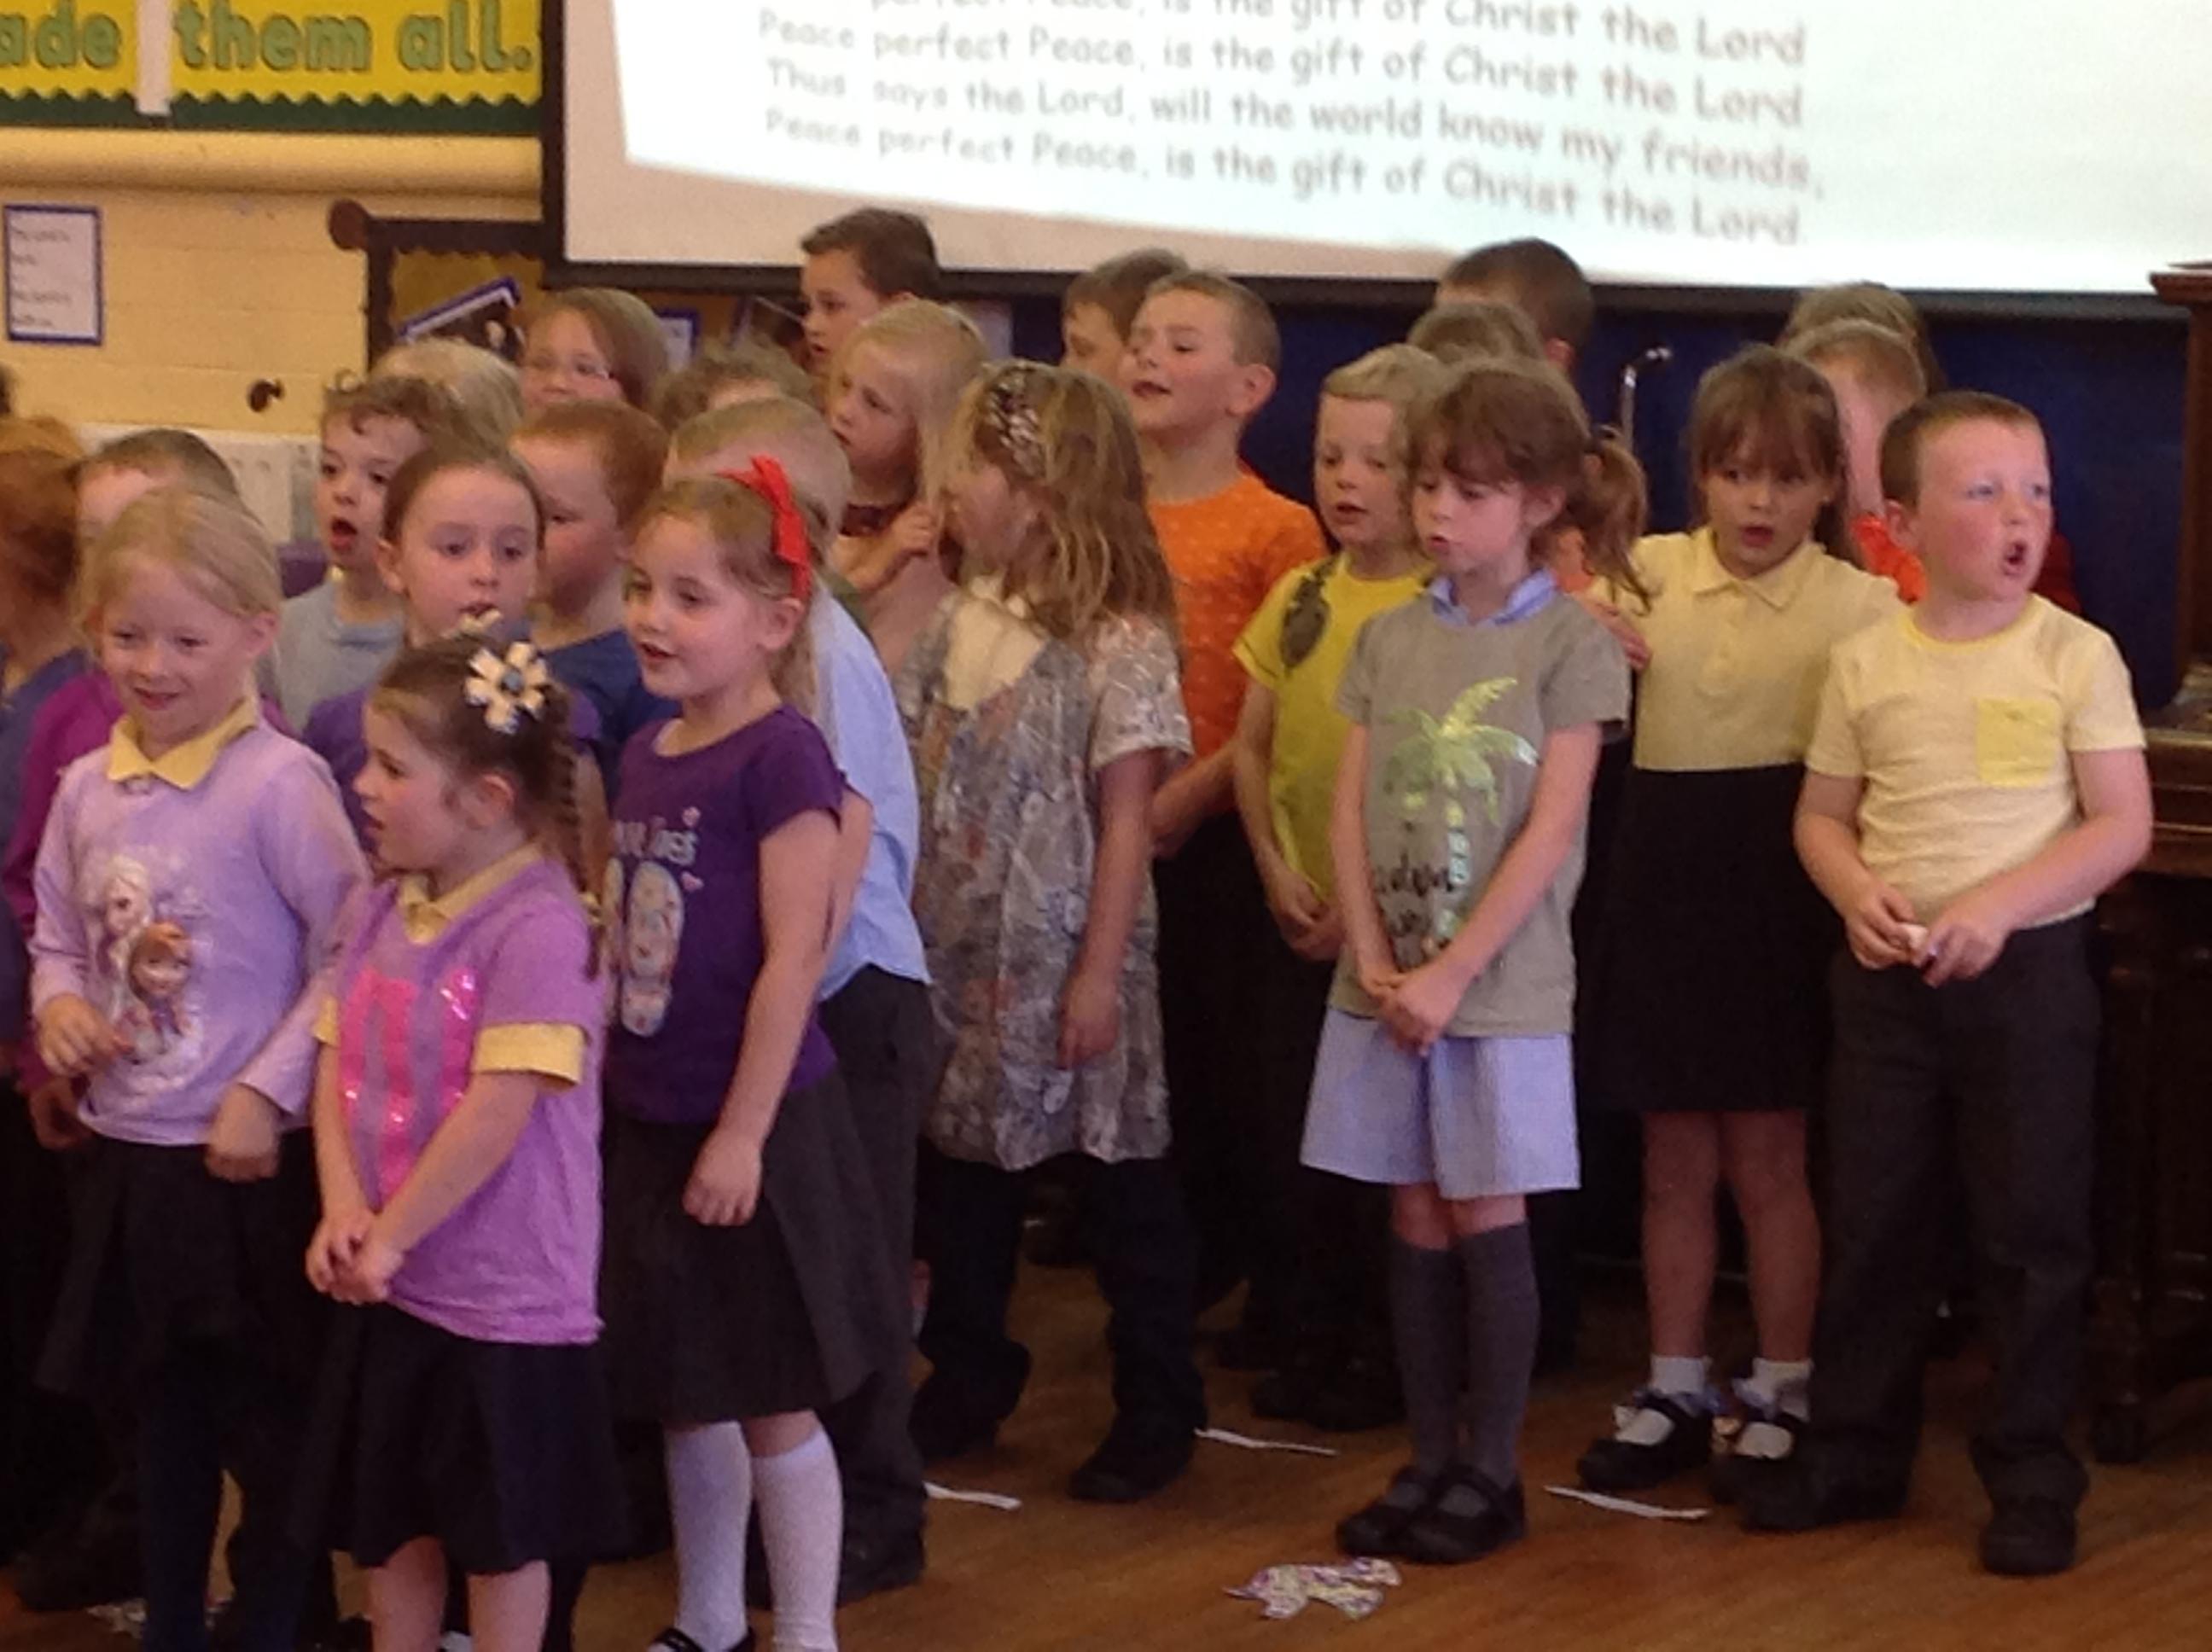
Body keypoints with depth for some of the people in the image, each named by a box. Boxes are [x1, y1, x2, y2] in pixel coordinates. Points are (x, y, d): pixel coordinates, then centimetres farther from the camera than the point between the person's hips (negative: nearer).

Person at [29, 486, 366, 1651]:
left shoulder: (277, 783, -15)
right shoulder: (87, 790, 4)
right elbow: (58, 937, 17)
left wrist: (270, 1089, -17)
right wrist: (58, 1005, -5)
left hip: (251, 1162, -6)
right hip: (129, 1157, 6)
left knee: (270, 1423, 5)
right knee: (166, 1415, 18)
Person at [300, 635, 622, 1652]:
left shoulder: (536, 926, -21)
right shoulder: (384, 910, 5)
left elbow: (496, 1115, -23)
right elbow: (338, 1065, 5)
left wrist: (391, 1237, -17)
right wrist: (343, 1205, -11)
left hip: (500, 1293, -8)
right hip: (388, 1282, 8)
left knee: (500, 1537, 7)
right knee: (388, 1522, 19)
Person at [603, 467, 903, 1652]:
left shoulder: (781, 756, -16)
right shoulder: (646, 756, 7)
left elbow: (794, 954, -18)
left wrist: (744, 1133, -18)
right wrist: (606, 1099, 14)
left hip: (750, 1124, -7)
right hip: (650, 1124, 8)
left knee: (772, 1406, 2)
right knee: (684, 1399, 17)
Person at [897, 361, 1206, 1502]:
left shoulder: (1119, 645, -14)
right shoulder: (958, 625, 5)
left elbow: (1126, 821, -13)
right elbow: (909, 785, 10)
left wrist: (1099, 975, -15)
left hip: (1064, 962, -7)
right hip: (957, 958, 7)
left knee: (1123, 1188, 4)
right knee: (961, 1168, 16)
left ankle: (1156, 1413, 14)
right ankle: (968, 1385, 31)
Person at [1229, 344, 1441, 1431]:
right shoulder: (1301, 598, 7)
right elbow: (1252, 746, 10)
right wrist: (1278, 872, -3)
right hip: (1298, 919, 5)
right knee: (1291, 1132, 11)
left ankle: (1382, 1352, 14)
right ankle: (1308, 1336, 23)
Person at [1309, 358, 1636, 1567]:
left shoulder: (1569, 643, -6)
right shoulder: (1390, 638, 8)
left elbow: (1548, 832, -11)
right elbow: (1352, 808, 5)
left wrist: (1450, 974, -15)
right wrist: (1374, 960, -7)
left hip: (1504, 981, -4)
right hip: (1385, 981, 4)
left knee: (1486, 1219, 0)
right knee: (1416, 1218, 8)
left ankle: (1490, 1471, 9)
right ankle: (1429, 1459, 17)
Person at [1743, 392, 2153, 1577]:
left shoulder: (2074, 656, -6)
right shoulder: (1867, 664, 2)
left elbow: (2121, 826, -8)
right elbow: (1822, 817, 10)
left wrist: (1998, 904, -19)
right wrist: (1857, 894, -11)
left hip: (2027, 971, -3)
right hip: (1889, 976, 3)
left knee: (2031, 1230, 3)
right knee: (1871, 1221, 11)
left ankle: (2031, 1475, 12)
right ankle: (1854, 1449, 24)